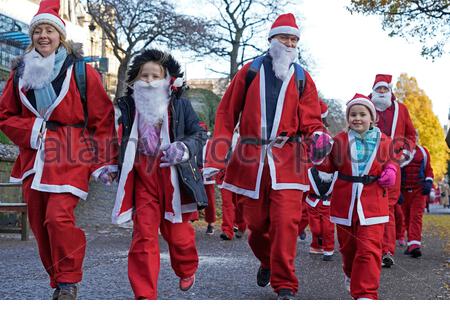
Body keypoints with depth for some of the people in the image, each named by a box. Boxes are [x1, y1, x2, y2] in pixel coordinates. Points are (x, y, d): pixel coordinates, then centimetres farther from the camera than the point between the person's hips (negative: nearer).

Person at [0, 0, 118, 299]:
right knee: (39, 223, 6)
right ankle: (59, 282, 21)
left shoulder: (81, 72, -1)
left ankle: (69, 281, -3)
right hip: (35, 157, 5)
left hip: (70, 156, -5)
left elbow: (103, 118, 0)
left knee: (58, 216, -19)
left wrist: (106, 163, -4)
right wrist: (31, 130, -4)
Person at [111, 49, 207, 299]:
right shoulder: (129, 105, 6)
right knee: (144, 235, -4)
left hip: (174, 177, -1)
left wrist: (183, 149, -15)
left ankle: (187, 270, 41)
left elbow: (200, 134, 2)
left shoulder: (179, 104, -1)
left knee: (177, 231, 10)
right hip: (142, 177, 1)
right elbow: (121, 142, 16)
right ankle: (145, 294, 2)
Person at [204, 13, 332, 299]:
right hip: (250, 158, 1)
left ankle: (285, 286, -3)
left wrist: (318, 135, -17)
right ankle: (266, 261, 40)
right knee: (256, 222, 9)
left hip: (286, 159, -1)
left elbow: (310, 119, 8)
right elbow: (227, 114, 6)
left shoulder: (301, 78, 11)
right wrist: (216, 158, -1)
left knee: (286, 222, -12)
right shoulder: (251, 71, 8)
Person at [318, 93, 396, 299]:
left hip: (372, 203, -2)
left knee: (369, 249, -10)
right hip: (345, 201, 2)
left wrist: (390, 171, -3)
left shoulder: (384, 141, 2)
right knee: (347, 246, 17)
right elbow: (331, 166, 7)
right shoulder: (340, 140, 2)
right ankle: (351, 274, 47)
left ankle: (366, 294, -7)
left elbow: (391, 160, 18)